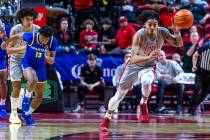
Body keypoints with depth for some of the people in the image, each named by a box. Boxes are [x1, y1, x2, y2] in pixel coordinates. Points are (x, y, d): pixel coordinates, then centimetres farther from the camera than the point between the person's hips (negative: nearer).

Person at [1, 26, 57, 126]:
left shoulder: (53, 41, -19)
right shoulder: (31, 37, -27)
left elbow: (52, 61, -16)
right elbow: (17, 36, -7)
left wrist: (48, 58, -40)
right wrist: (6, 42, 7)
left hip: (40, 66, 4)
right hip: (27, 63, -4)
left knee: (39, 96, 8)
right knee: (33, 80, -37)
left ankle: (27, 114, 31)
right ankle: (26, 98, -7)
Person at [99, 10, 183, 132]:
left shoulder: (162, 32, -19)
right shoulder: (139, 35, -29)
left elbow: (179, 44, -6)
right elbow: (134, 58, -33)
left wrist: (177, 32, -27)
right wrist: (149, 57, -51)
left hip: (149, 66, 1)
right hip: (133, 66, -1)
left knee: (146, 82, -35)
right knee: (119, 94, 7)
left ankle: (143, 105, -6)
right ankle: (106, 120, 28)